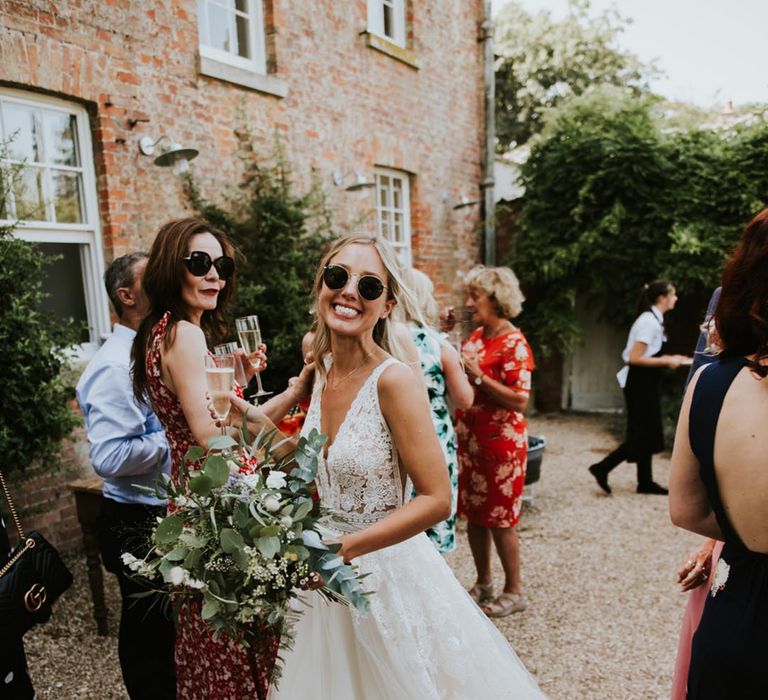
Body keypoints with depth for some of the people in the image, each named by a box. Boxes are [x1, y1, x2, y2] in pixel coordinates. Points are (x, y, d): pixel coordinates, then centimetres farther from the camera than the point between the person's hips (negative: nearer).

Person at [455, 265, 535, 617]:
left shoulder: (514, 343, -15)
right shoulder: (475, 337, 8)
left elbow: (519, 401, -20)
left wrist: (478, 377, -23)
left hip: (500, 441, -7)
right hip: (470, 438, 8)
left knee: (499, 518, 4)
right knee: (474, 513, 15)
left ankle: (514, 591, 22)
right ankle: (483, 583, 32)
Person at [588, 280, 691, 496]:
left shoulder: (654, 320, 11)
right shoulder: (649, 321, -18)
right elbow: (635, 358, -23)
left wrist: (670, 358, 9)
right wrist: (666, 361, -16)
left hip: (646, 384, 10)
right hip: (640, 384, -10)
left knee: (647, 433, 13)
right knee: (641, 434, -3)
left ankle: (645, 482, 22)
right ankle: (602, 468, 4)